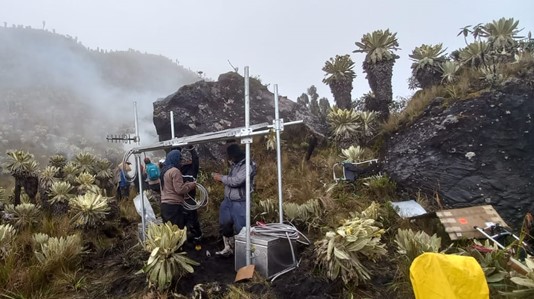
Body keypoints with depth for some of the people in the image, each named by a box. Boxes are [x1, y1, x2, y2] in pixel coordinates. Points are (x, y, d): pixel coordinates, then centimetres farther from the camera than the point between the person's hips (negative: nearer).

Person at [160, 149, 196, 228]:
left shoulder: (164, 171, 16)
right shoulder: (175, 171, -11)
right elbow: (179, 189, -16)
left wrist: (185, 184, 23)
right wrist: (191, 185, -2)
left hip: (165, 204, 9)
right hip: (174, 205, -9)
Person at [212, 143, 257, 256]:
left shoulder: (247, 166, -17)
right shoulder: (235, 165, 11)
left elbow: (236, 181, -25)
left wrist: (221, 178, -13)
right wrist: (220, 178, -1)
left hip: (239, 203, -9)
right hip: (227, 201, 9)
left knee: (240, 229, -1)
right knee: (224, 225, 15)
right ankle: (227, 248, 31)